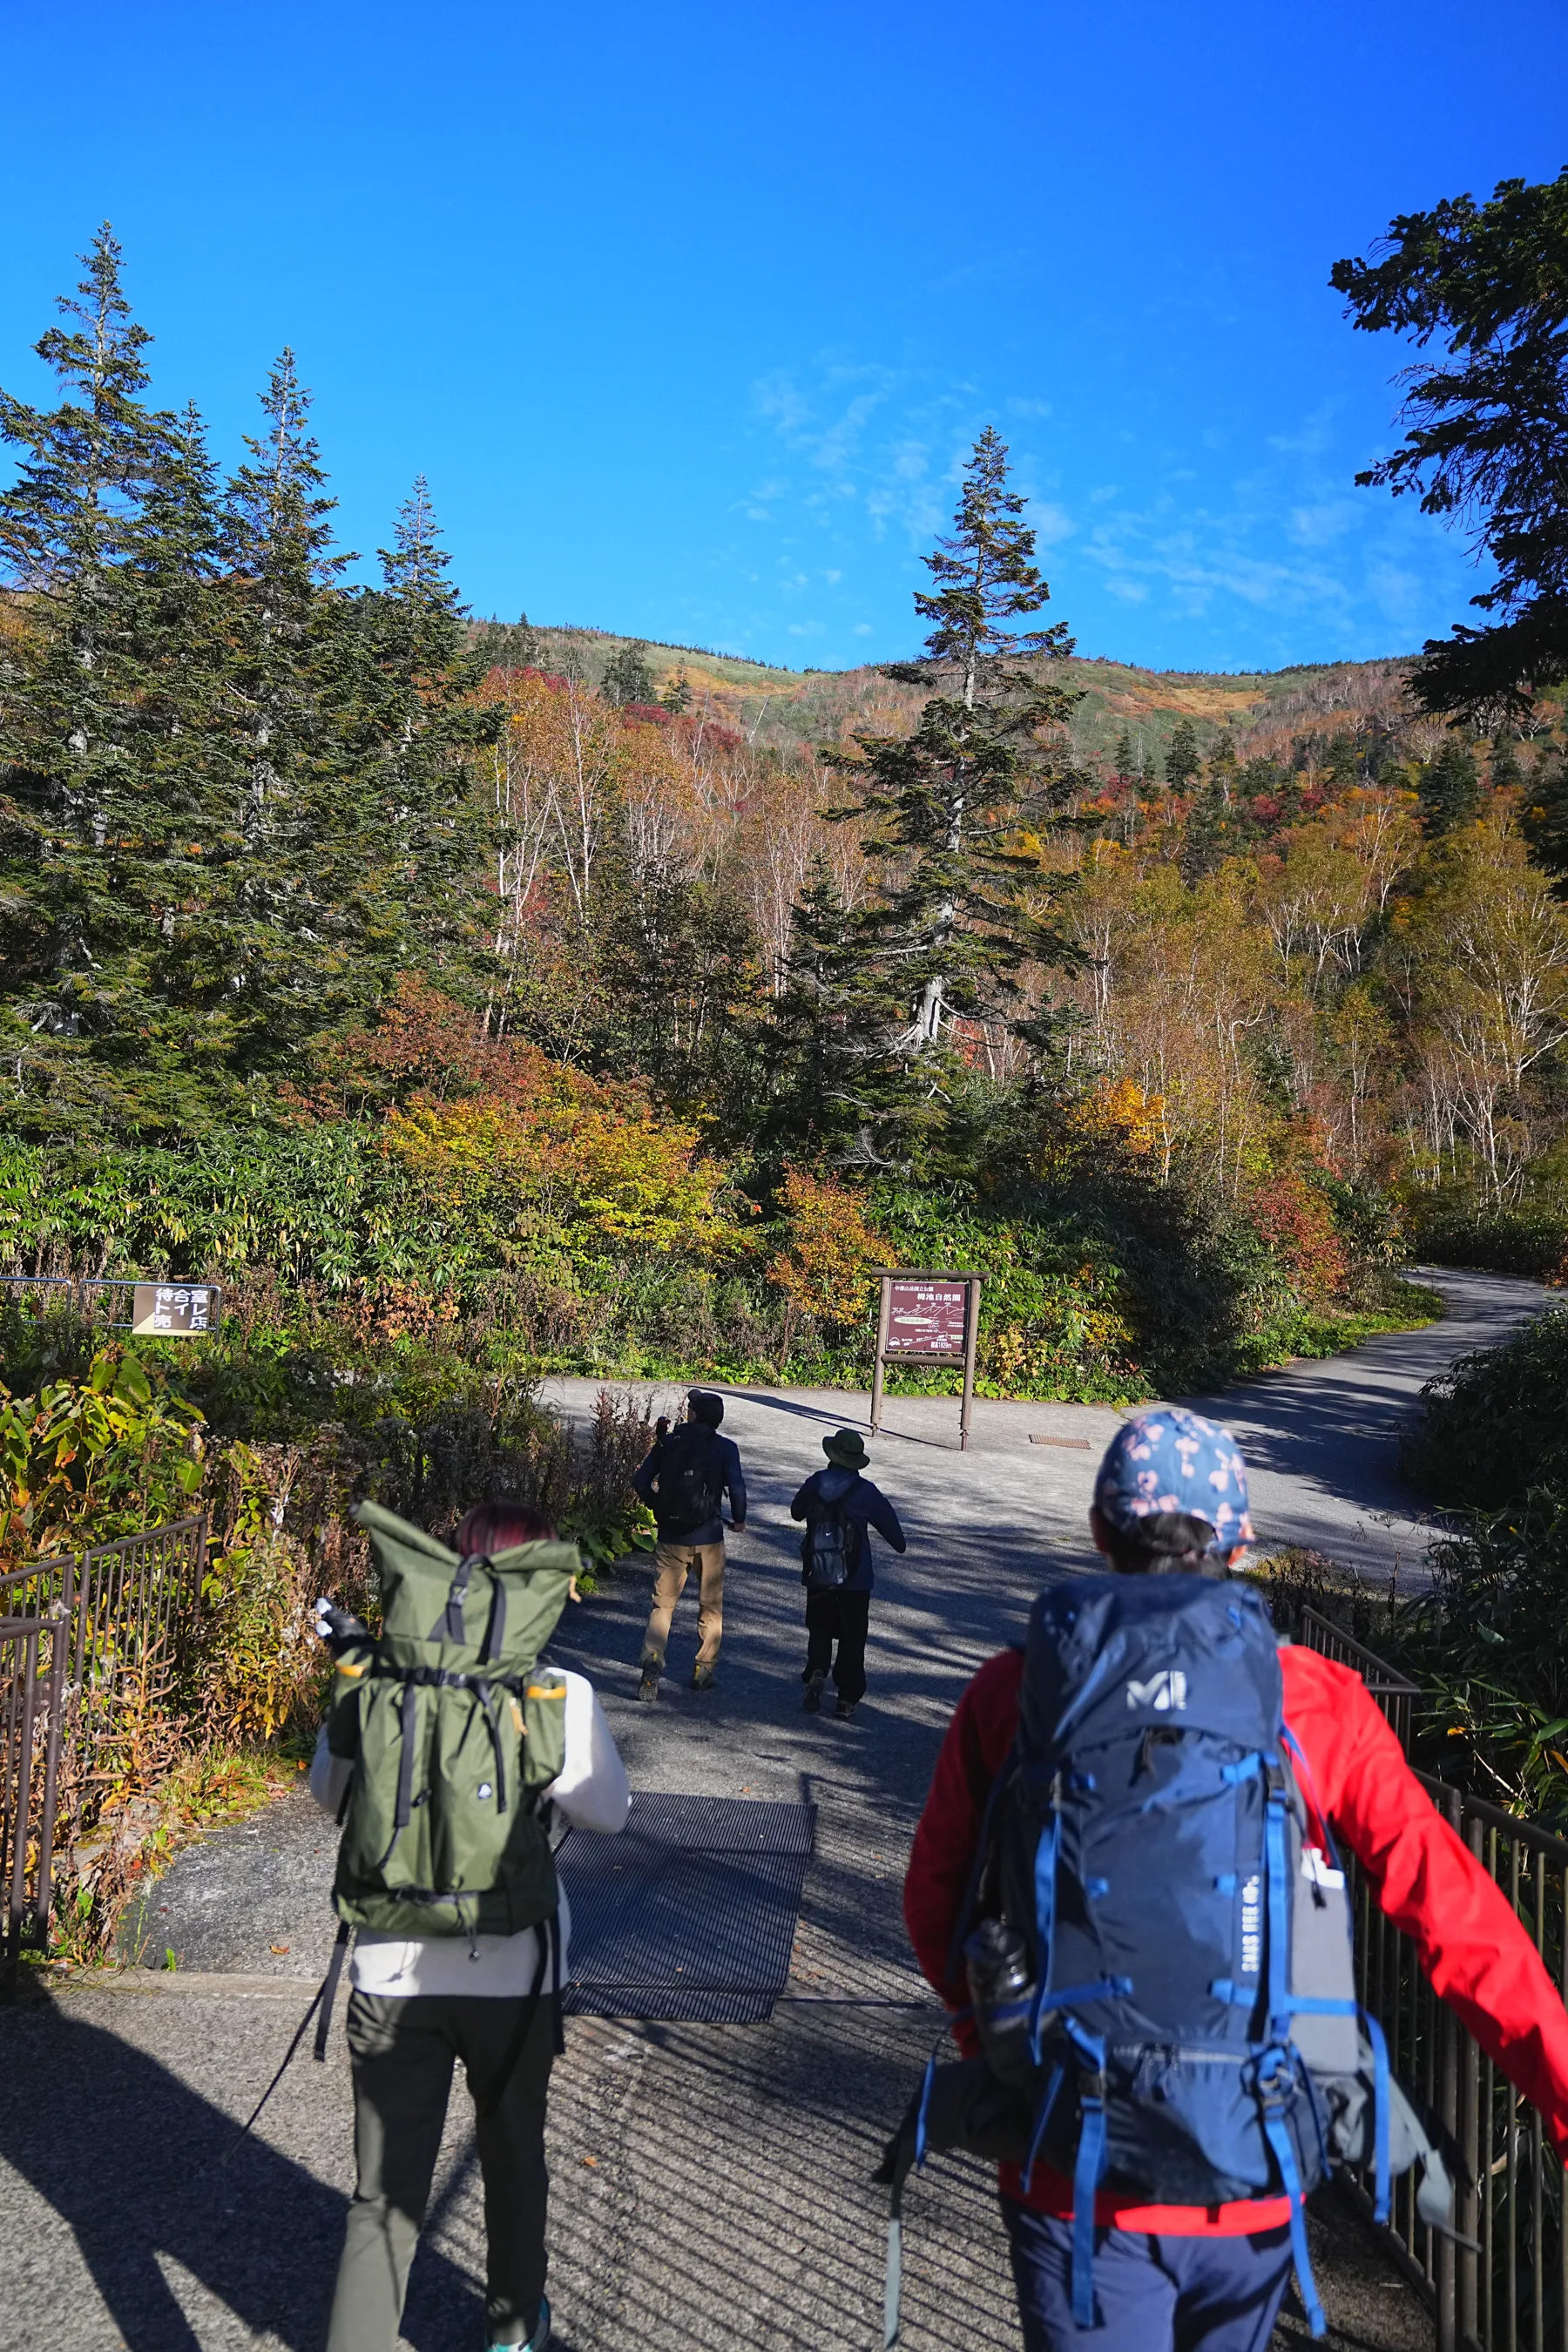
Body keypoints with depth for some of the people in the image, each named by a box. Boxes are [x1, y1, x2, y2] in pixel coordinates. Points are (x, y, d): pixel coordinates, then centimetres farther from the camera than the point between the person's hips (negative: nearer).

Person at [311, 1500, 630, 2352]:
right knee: (513, 2159, 25)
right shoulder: (560, 1695, -18)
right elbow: (608, 1809, -7)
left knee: (384, 2195, 12)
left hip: (392, 1974, 0)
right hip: (513, 1971, 0)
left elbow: (330, 1795, 4)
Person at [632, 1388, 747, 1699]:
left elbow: (641, 1480, -1)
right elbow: (736, 1487, -16)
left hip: (671, 1537, 1)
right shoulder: (725, 1448, -5)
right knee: (710, 1606, 16)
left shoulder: (667, 1443, 0)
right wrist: (739, 1520, 1)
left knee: (662, 1604, 9)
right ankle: (704, 1670, 20)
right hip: (708, 1537, -1)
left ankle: (651, 1667, -7)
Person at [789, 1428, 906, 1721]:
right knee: (852, 1638, 9)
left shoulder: (815, 1483, -4)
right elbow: (889, 1521, 4)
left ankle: (816, 1672, -6)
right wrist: (900, 1545, 24)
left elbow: (797, 1512, 13)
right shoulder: (865, 1491, -10)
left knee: (819, 1630, 19)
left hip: (818, 1576, 2)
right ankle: (846, 1699, 9)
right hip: (855, 1579, -2)